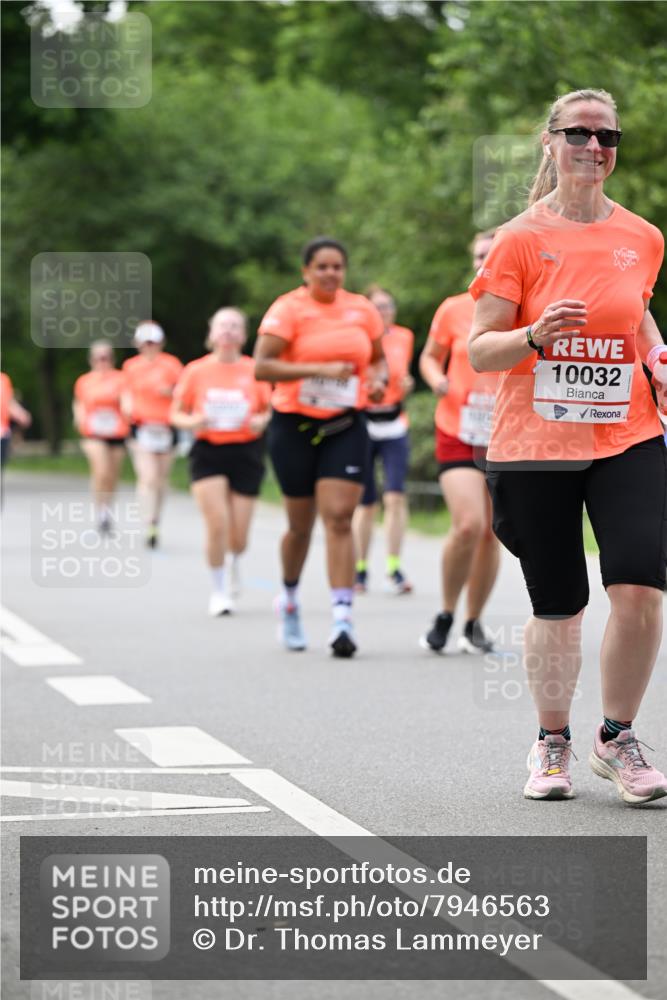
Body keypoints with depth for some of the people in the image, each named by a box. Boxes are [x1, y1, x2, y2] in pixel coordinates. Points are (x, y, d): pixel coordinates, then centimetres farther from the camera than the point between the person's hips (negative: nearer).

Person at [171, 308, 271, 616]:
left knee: (238, 536, 2)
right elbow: (176, 413, 9)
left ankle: (233, 561, 41)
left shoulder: (254, 370, 3)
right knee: (217, 524, -16)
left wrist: (261, 422, -12)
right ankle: (219, 591, 1)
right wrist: (192, 422, -13)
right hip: (208, 454, -1)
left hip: (246, 454, 1)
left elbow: (270, 409, 10)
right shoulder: (196, 371, 2)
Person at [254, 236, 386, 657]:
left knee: (340, 517, -12)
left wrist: (378, 379, -2)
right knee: (301, 523, 9)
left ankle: (343, 618, -17)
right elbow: (262, 366, -17)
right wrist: (319, 369, -24)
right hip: (295, 426, -2)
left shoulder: (362, 309, 6)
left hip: (346, 427, 2)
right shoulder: (289, 309, -7)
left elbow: (379, 358, 21)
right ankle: (289, 599, 36)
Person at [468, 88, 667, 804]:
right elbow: (478, 350, -4)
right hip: (535, 447, -2)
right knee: (557, 609, 4)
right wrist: (537, 335, -23)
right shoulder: (520, 240, -3)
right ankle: (551, 743, 27)